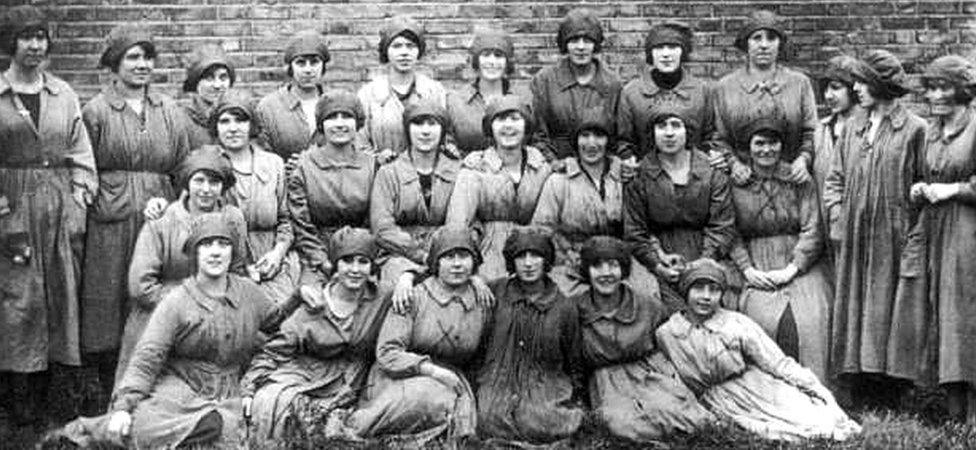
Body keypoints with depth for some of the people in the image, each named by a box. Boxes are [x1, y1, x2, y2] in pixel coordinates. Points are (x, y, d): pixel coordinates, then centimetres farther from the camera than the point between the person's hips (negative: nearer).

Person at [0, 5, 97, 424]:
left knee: (61, 293, 4)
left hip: (61, 204, 3)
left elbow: (81, 152, 11)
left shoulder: (63, 94, 10)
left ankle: (45, 388, 15)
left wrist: (81, 192, 1)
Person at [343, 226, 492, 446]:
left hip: (449, 381, 3)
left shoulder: (482, 306, 7)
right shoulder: (414, 298, -6)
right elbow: (386, 353, -11)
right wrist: (431, 368, -20)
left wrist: (461, 385, 5)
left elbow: (478, 361, 21)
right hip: (401, 378, -3)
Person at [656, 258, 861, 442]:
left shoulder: (737, 324, -4)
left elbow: (777, 362, -4)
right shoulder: (665, 335, -2)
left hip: (756, 385, 1)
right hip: (719, 401, -1)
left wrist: (815, 387, -12)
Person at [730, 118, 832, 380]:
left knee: (809, 320, -25)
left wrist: (792, 269, -11)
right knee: (765, 319, -26)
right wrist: (747, 269, -10)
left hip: (800, 265, 0)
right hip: (756, 268, 0)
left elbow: (812, 230, 0)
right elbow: (732, 235, 5)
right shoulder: (735, 185, 7)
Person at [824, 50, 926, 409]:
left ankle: (889, 397, 6)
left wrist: (913, 228, -12)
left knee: (886, 309, -2)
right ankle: (859, 394, 12)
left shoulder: (914, 129, -4)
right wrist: (837, 217, 3)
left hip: (892, 239, -5)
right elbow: (835, 178, 15)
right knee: (852, 308, 5)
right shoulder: (853, 127, 12)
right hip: (854, 239, 5)